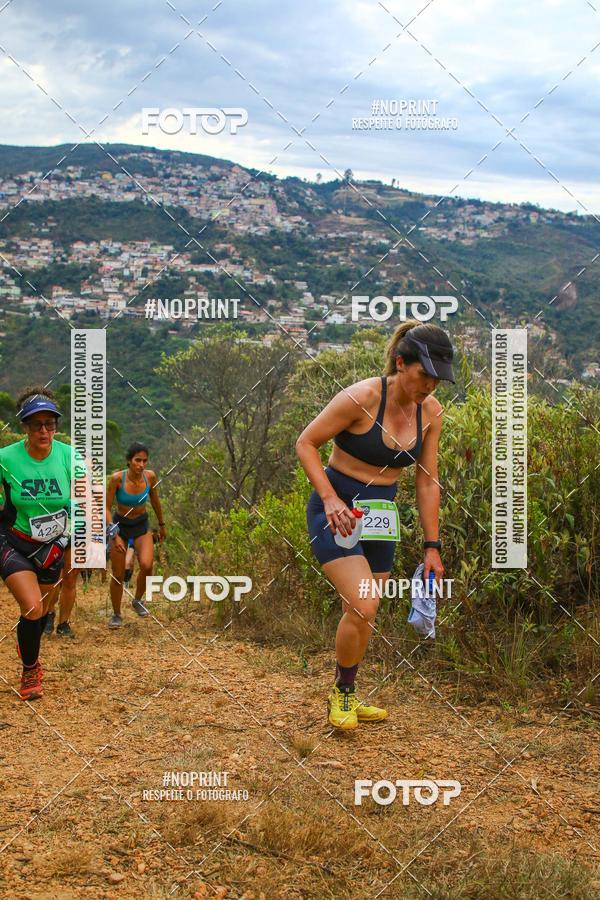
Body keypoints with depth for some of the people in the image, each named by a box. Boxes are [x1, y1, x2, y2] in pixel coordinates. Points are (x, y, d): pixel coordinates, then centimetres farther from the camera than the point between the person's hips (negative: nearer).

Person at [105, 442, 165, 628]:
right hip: (120, 525, -1)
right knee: (118, 575, 1)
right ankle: (116, 614, 25)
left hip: (142, 525, 1)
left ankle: (137, 600, 6)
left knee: (146, 565, -22)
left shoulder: (150, 476, -15)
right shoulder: (117, 478, -24)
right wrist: (115, 535, -25)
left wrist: (161, 525, 16)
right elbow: (106, 508, -16)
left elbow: (155, 501, 4)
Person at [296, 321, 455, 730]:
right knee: (362, 608, -18)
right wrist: (330, 498, -24)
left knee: (364, 617, 12)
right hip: (336, 512, -6)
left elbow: (428, 483, 3)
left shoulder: (431, 411, -3)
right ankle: (341, 694, 7)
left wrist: (433, 547, 4)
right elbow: (306, 443, -13)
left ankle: (347, 697, 33)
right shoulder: (362, 397, -21)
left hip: (380, 517, 6)